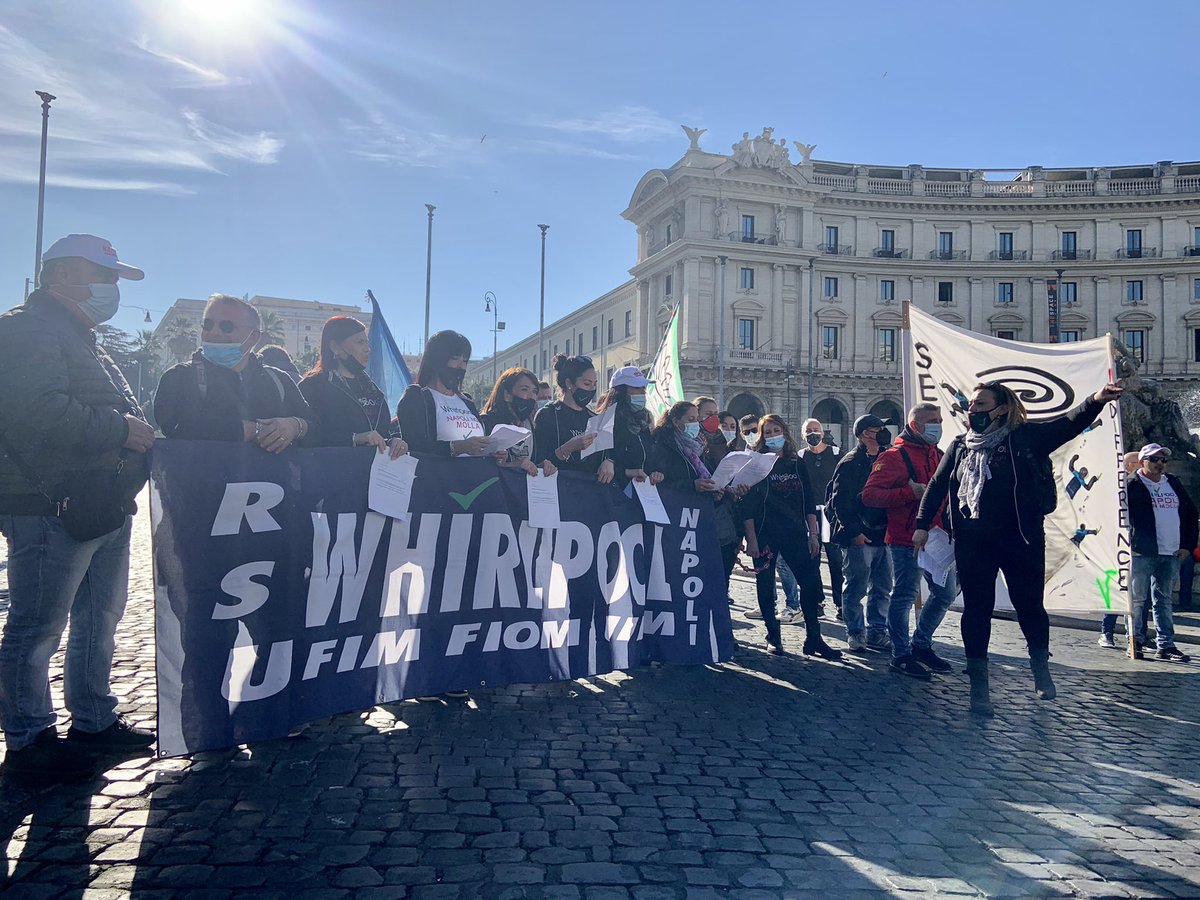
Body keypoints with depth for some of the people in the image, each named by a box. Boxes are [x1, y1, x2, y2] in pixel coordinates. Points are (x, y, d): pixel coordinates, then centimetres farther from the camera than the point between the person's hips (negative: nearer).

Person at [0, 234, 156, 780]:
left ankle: (94, 720, 29)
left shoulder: (82, 340, 23)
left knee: (100, 618, 17)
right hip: (51, 506, -11)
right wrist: (120, 428, -20)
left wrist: (136, 434, 12)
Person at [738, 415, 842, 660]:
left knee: (811, 582, -3)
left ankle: (814, 639, 7)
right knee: (766, 587, 4)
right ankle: (773, 637, 18)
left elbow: (809, 502, 11)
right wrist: (751, 539, -12)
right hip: (765, 536, -3)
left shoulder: (797, 464, 10)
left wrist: (813, 534, 4)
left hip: (796, 534, 3)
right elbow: (746, 505, -6)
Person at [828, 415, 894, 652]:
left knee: (882, 588, 11)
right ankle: (855, 633, 10)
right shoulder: (850, 463, -8)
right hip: (859, 536, -7)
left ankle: (877, 632, 20)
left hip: (882, 534, 7)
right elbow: (840, 501, -13)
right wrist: (854, 531, -17)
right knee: (856, 587, 0)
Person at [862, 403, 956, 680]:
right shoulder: (895, 456, -9)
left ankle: (921, 645, 31)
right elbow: (869, 495, -16)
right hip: (907, 540, -8)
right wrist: (910, 493, -23)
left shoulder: (938, 455, 15)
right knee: (905, 596, -2)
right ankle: (901, 655, 10)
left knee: (946, 593, 15)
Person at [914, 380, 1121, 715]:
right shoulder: (960, 446, 10)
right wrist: (922, 525, 9)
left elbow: (1069, 424, -12)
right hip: (973, 542, 2)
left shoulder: (1025, 437, 0)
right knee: (977, 610, 5)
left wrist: (1095, 401, -31)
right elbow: (937, 486, 14)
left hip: (1021, 539, -2)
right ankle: (978, 686, 14)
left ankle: (1041, 670, 33)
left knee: (1029, 605, 8)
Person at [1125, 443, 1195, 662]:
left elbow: (1191, 513, 17)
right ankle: (1135, 643, 7)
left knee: (1164, 600, 10)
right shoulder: (1132, 485, -3)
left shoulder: (1174, 484, 15)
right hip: (1142, 553, -6)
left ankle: (1166, 645, 15)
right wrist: (1129, 543, -12)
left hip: (1172, 554, 6)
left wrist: (1188, 545, 9)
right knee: (1136, 600, -1)